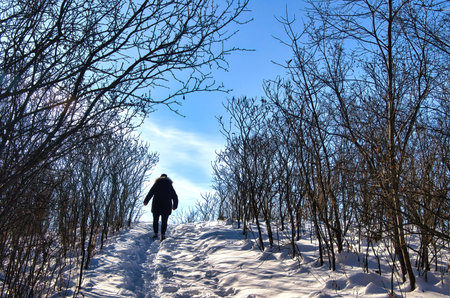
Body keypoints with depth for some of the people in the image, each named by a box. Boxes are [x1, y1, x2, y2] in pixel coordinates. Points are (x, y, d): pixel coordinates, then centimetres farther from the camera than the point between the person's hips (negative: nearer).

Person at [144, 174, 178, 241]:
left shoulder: (157, 184, 6)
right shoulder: (170, 185, 10)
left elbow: (150, 193, -1)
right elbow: (175, 197, 12)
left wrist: (146, 201, 7)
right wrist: (175, 205, 22)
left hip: (156, 205, -1)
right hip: (166, 206, 1)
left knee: (155, 220, 13)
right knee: (164, 221, 4)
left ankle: (155, 233, 7)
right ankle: (163, 234, -9)